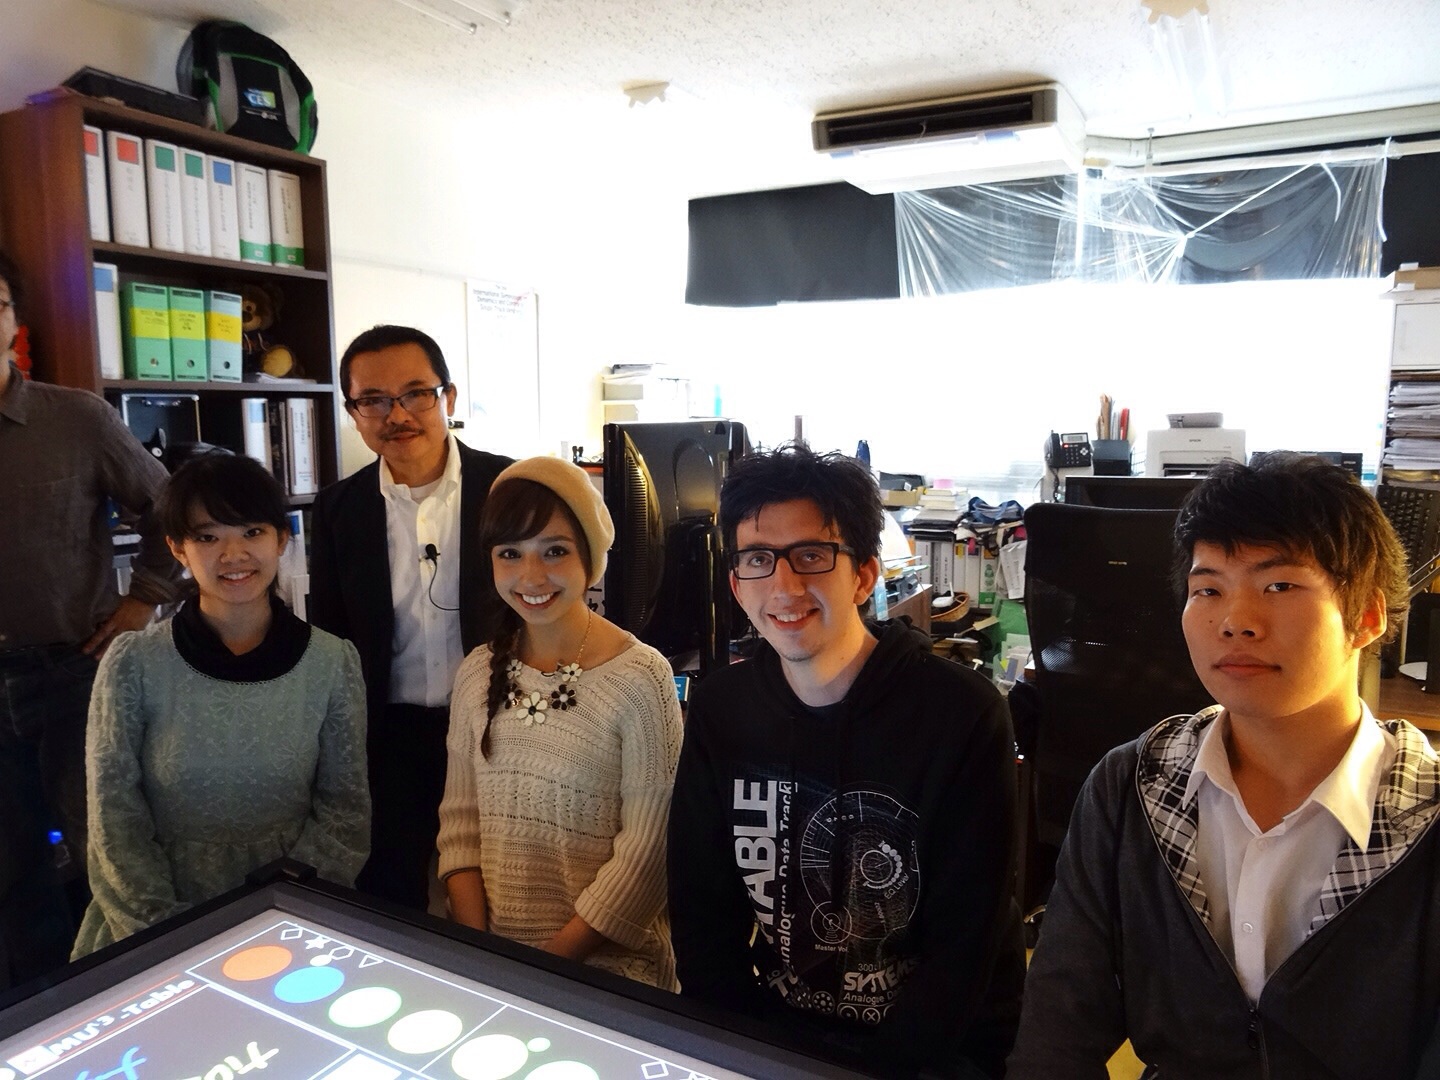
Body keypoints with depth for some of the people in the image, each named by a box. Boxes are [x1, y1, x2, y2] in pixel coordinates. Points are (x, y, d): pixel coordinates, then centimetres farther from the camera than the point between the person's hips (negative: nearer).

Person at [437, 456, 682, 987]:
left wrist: (555, 958, -10)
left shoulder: (641, 678, -13)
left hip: (606, 963, -3)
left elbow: (646, 848, -12)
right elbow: (459, 819, 6)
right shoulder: (477, 674, 3)